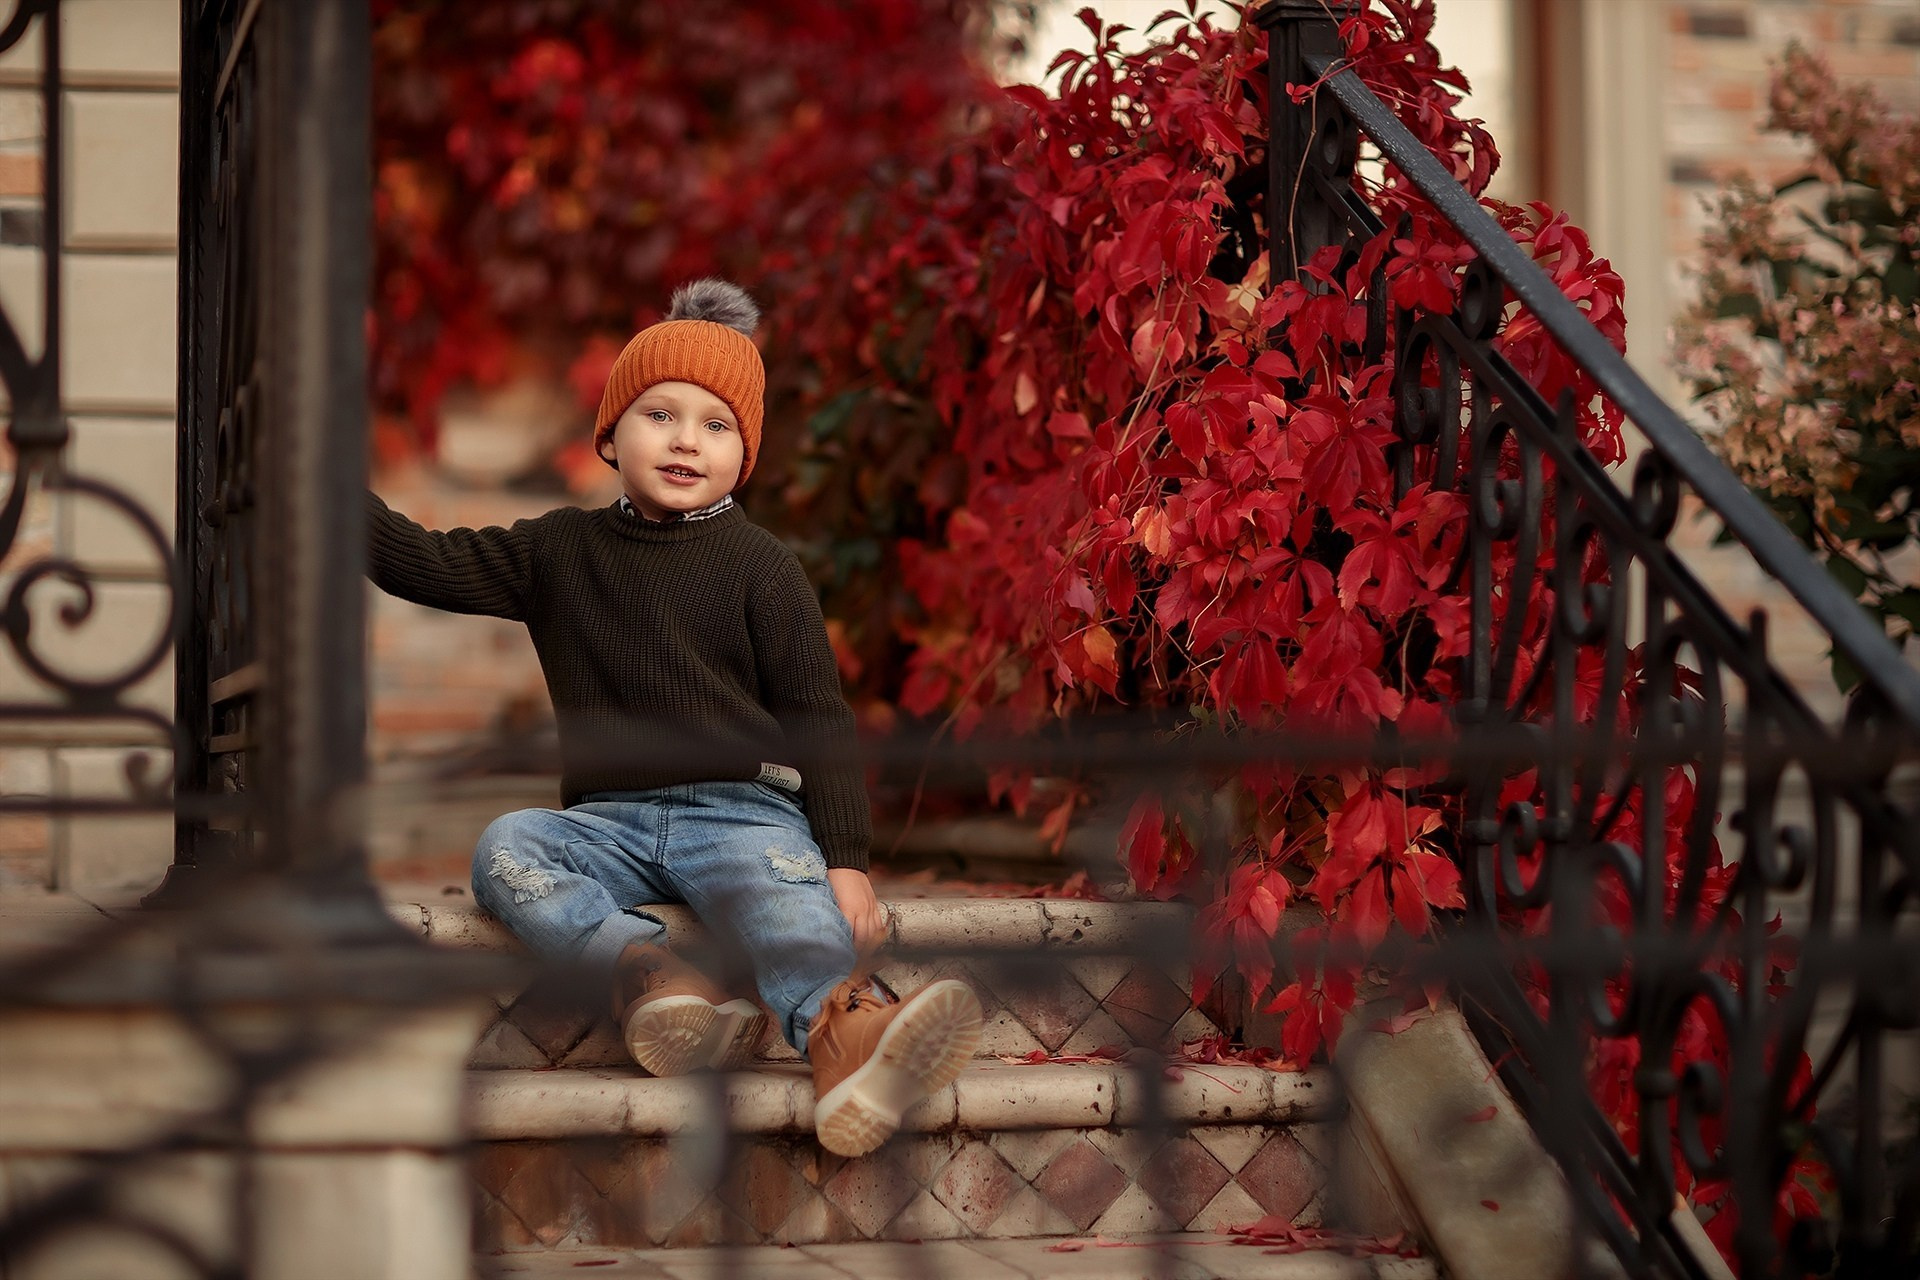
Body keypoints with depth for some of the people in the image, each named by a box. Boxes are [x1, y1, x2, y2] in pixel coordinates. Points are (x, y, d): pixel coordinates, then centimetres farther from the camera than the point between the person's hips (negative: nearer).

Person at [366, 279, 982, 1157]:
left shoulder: (757, 567, 6)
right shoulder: (562, 550, 16)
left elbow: (817, 716, 2)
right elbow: (425, 565, 18)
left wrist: (845, 857, -8)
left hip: (742, 810, -4)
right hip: (608, 819, 4)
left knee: (784, 889, -37)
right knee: (505, 848, -27)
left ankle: (843, 1037, -66)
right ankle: (646, 971, -46)